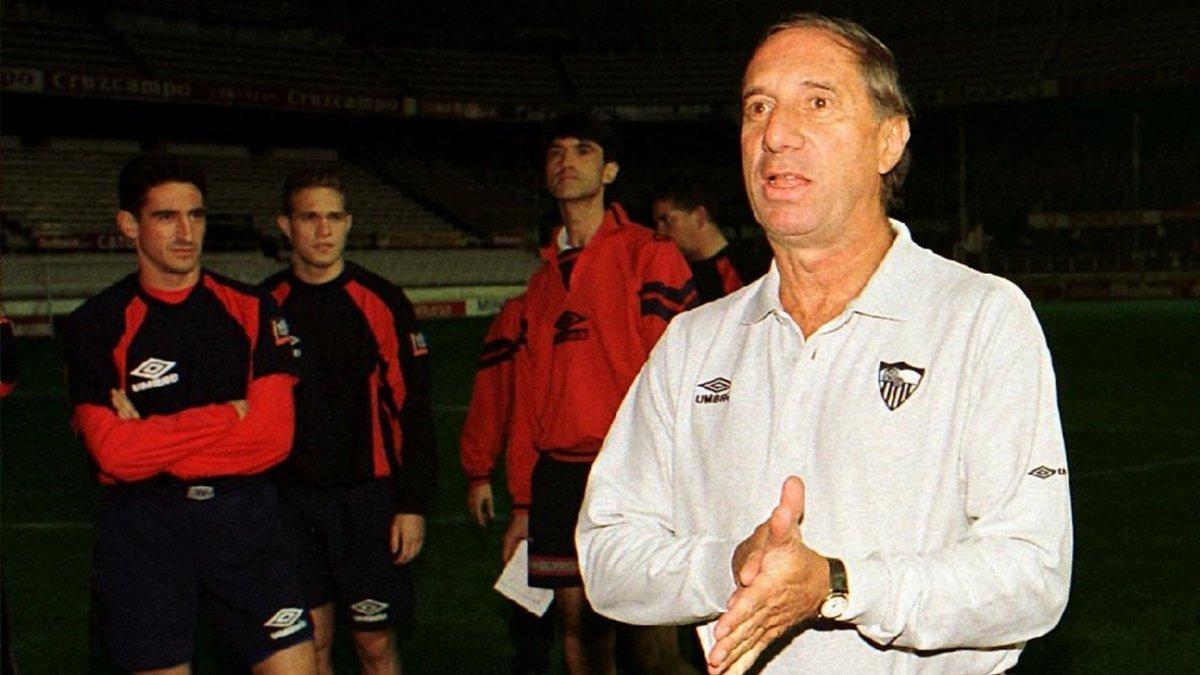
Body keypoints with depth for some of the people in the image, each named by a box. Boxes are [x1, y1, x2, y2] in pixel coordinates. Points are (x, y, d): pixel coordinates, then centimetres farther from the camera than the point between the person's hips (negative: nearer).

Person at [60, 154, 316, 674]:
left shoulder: (250, 309, 4)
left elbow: (273, 437, -6)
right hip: (143, 529, -1)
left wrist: (152, 438, -9)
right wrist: (229, 415, -9)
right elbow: (112, 452, -13)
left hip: (245, 516, 1)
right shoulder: (96, 325, -1)